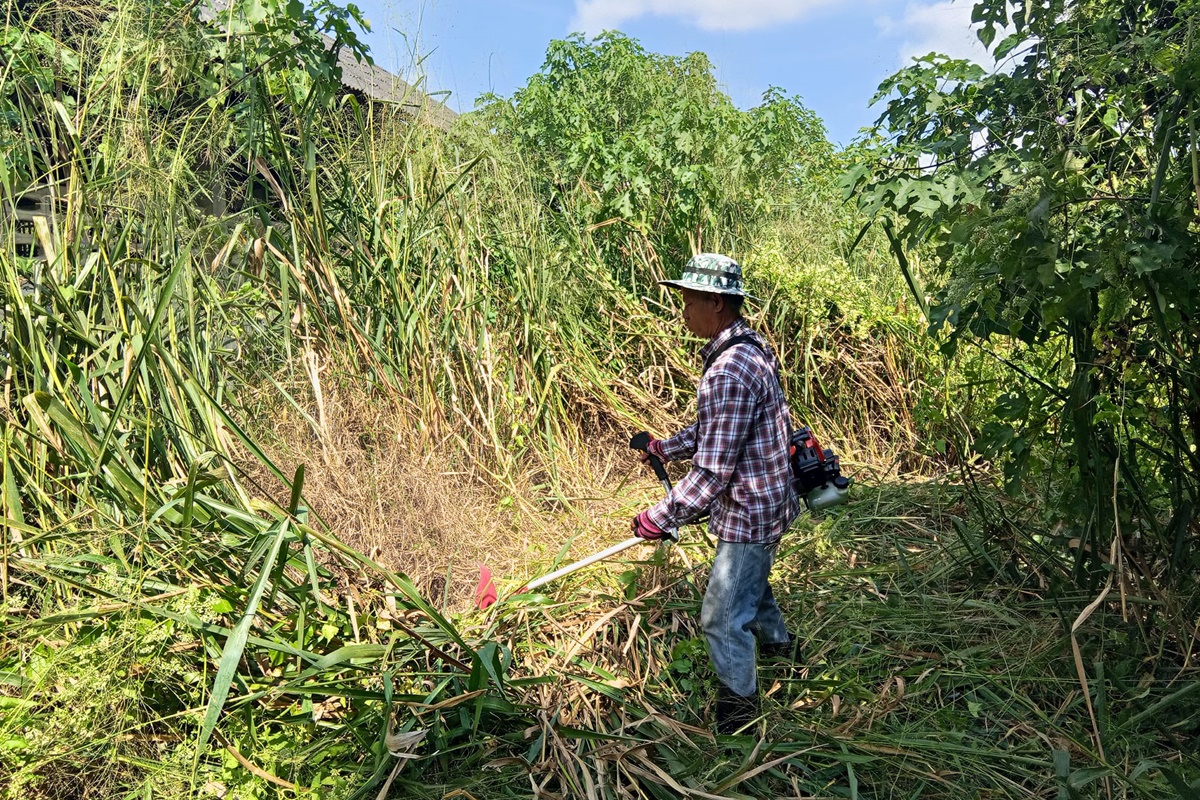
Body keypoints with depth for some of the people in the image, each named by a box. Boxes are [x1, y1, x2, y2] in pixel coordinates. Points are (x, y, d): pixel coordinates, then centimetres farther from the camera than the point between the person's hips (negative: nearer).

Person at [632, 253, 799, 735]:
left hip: (750, 514, -10)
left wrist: (658, 518, -23)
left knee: (723, 616, 6)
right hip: (766, 502, 10)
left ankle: (738, 705, 27)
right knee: (750, 584, 33)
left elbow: (712, 473, -30)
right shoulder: (750, 348, 3)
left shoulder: (730, 371, -31)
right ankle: (776, 641, 59)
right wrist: (663, 449, 18)